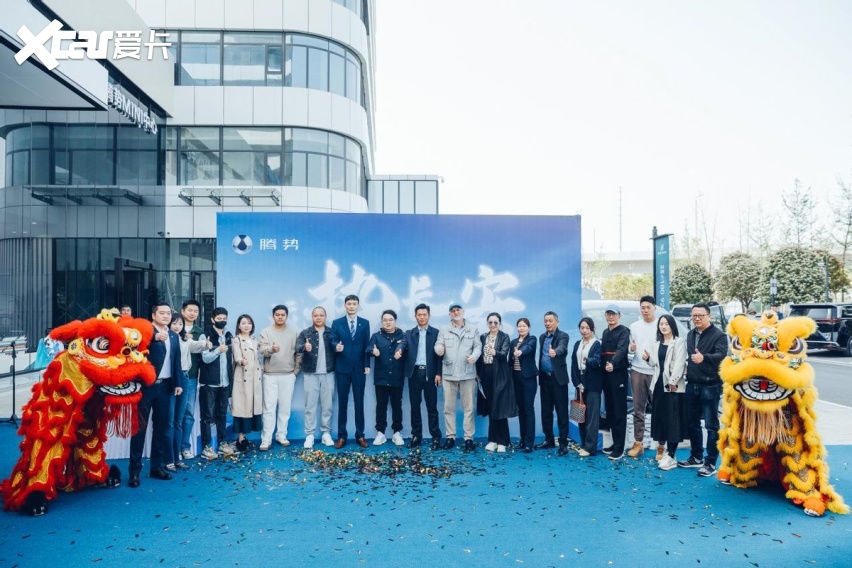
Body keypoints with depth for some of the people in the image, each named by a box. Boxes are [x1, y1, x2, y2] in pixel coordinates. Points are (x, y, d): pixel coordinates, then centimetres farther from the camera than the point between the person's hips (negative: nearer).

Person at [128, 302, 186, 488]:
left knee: (161, 426, 11)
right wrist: (155, 337, -38)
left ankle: (157, 466, 21)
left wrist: (179, 382, 8)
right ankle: (135, 470, 7)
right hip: (146, 385, -6)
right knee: (140, 427, 1)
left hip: (165, 386, 6)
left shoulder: (174, 336, 12)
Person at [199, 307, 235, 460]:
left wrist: (231, 378, 13)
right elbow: (205, 358, -13)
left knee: (222, 414, 13)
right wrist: (218, 350, -29)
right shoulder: (206, 335, -7)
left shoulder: (229, 336, 11)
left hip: (225, 382, 5)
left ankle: (223, 443, 22)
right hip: (209, 382, -5)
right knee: (208, 415, 0)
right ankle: (207, 447, 5)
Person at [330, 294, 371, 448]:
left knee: (359, 402, 5)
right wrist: (336, 346, -27)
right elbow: (333, 341, -3)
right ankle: (341, 436, 13)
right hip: (342, 368, 0)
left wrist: (367, 365, -2)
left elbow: (366, 345, 4)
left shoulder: (365, 323, 7)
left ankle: (360, 436, 13)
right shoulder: (336, 323, 4)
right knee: (342, 402, 6)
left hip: (359, 368, 1)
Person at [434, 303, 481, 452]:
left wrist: (474, 356, -17)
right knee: (448, 407, 5)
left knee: (468, 407, 1)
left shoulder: (473, 329, 10)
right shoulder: (444, 330, 11)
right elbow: (438, 345, 2)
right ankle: (450, 437, 14)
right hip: (449, 373, 1)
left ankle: (469, 438, 8)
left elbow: (478, 346, 4)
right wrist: (439, 349, -22)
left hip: (468, 373, -1)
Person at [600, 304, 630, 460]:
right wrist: (604, 366, 2)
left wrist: (613, 363, -41)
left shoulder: (624, 331, -7)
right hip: (606, 374, 8)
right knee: (610, 410, 12)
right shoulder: (605, 332, 16)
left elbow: (621, 350, -24)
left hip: (618, 374, -7)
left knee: (619, 411, -5)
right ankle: (615, 443, 23)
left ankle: (619, 448, -1)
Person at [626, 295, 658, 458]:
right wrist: (631, 348, -5)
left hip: (655, 372, -4)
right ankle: (638, 443, 13)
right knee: (638, 409, 7)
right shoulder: (634, 326, 11)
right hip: (637, 371, 4)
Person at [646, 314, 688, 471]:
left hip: (673, 385, -6)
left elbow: (679, 364, -13)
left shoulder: (679, 342, -4)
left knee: (672, 418, -4)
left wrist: (673, 382, -21)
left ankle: (670, 456, -3)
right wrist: (648, 358, -4)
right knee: (660, 416, 9)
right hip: (659, 383, 6)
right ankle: (661, 447, 19)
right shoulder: (657, 343, 16)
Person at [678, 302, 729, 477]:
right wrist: (687, 375, 10)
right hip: (692, 385, 7)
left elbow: (721, 355, -25)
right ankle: (696, 457, 28)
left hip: (710, 386, -7)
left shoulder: (719, 335, -10)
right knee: (692, 423, 14)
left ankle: (711, 463, 8)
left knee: (711, 425, 1)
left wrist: (704, 358, -43)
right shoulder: (690, 334, 13)